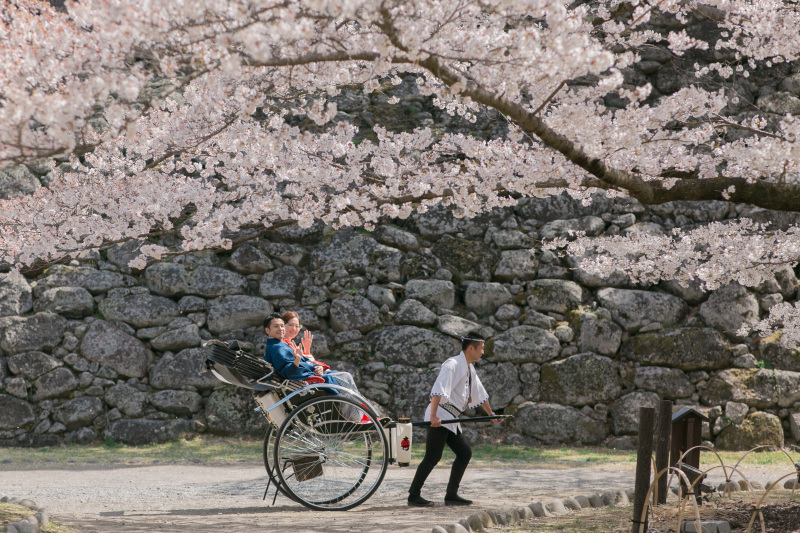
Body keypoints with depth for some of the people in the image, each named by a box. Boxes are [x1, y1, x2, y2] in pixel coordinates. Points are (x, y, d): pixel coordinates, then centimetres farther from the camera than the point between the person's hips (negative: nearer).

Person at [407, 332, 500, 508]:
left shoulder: (469, 369, 17)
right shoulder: (453, 365, -14)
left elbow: (480, 394, 31)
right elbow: (438, 390, -25)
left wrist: (491, 414, 38)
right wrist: (433, 416, -34)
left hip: (451, 420, 10)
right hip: (439, 417, -10)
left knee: (465, 453, 6)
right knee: (433, 457, -12)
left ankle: (451, 495, 8)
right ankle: (414, 495, -7)